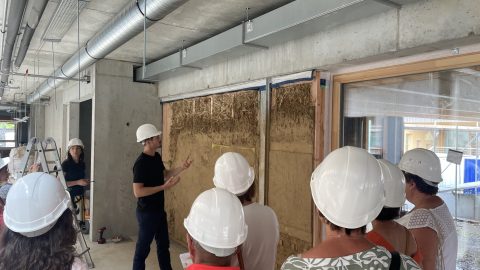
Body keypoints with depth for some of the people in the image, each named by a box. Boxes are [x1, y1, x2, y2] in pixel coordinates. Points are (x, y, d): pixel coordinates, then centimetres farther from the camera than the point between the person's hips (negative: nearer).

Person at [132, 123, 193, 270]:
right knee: (143, 248, 7)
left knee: (163, 244, 21)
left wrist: (182, 168, 2)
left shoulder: (157, 157, 3)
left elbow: (165, 174, 17)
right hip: (147, 212, -9)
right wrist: (164, 187, -27)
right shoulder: (141, 163, -23)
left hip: (159, 209, 9)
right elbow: (137, 192, -26)